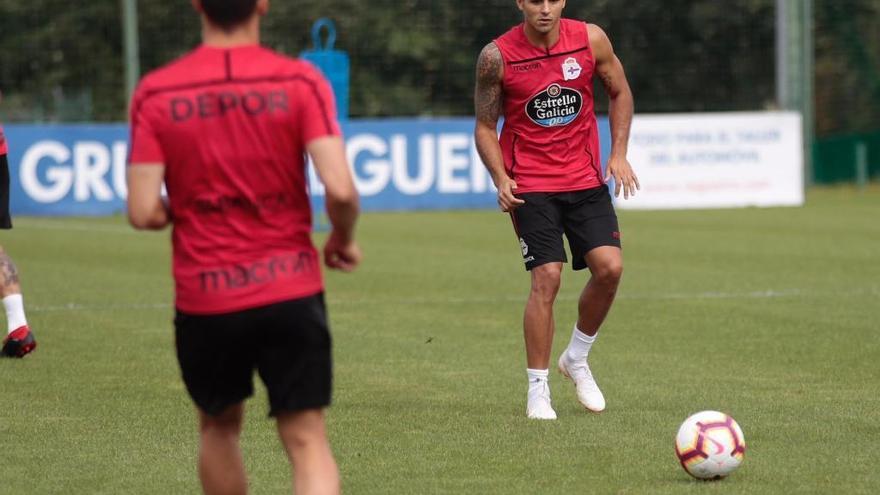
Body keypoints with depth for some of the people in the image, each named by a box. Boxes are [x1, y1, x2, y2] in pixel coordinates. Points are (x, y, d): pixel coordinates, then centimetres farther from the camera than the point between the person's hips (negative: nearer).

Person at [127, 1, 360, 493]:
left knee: (219, 426, 23)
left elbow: (144, 212, -10)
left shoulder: (156, 94, -5)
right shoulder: (300, 82, -7)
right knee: (308, 440, 0)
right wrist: (344, 239, 5)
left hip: (203, 300, 1)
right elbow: (340, 190, -16)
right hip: (291, 291, -1)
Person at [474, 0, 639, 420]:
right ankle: (538, 391, -1)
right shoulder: (497, 56, -9)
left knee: (609, 267, -10)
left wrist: (619, 154, 3)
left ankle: (576, 360, 15)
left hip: (585, 179, 3)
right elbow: (485, 126, 0)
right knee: (546, 278, -13)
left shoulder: (590, 39, -3)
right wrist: (500, 178, -14)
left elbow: (620, 92, 13)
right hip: (530, 186, -3)